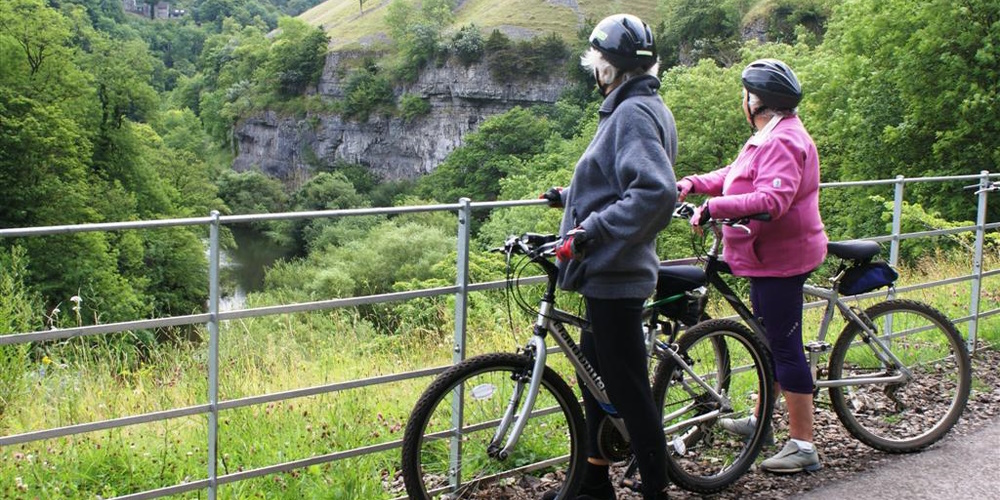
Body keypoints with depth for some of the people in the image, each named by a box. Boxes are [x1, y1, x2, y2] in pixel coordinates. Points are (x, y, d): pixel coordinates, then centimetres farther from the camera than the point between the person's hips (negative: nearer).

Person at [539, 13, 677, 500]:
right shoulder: (628, 109, 14)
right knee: (597, 378, 19)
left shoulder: (634, 113, -17)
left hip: (615, 275, -11)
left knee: (628, 388, -2)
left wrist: (592, 230, -29)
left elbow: (655, 191, -30)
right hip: (606, 272, 11)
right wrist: (570, 197, 31)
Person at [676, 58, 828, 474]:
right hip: (770, 255, 11)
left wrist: (714, 207, -34)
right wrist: (694, 183, 8)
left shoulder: (783, 141, -21)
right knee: (770, 342, 21)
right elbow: (736, 175, 21)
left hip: (781, 257, -11)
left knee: (785, 346, -6)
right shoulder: (772, 136, 15)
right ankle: (760, 421, 36)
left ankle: (803, 447, 0)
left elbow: (772, 200, -32)